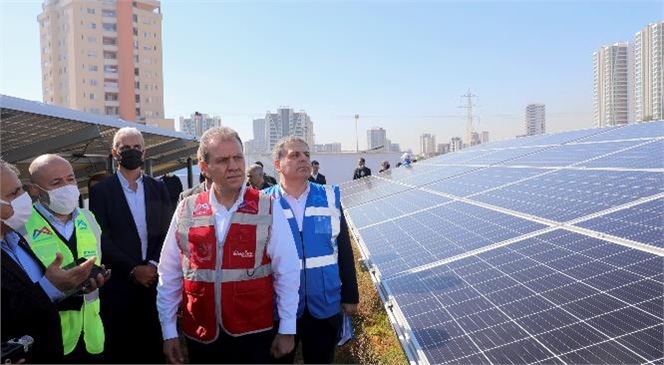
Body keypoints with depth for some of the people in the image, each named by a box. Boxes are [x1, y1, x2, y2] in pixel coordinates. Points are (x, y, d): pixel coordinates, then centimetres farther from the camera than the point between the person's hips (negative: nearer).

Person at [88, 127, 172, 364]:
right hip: (119, 282, -2)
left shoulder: (158, 188, 9)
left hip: (155, 278, 2)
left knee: (153, 344, 7)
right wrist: (133, 269, -11)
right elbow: (102, 239, -6)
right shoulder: (101, 191, 0)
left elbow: (167, 231, 5)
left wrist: (154, 264, -9)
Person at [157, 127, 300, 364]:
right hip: (200, 336, 2)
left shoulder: (268, 209, -8)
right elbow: (169, 275, 2)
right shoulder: (186, 211, -3)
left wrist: (287, 329, -3)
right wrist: (168, 332, 5)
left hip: (253, 334, -1)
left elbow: (287, 272, -5)